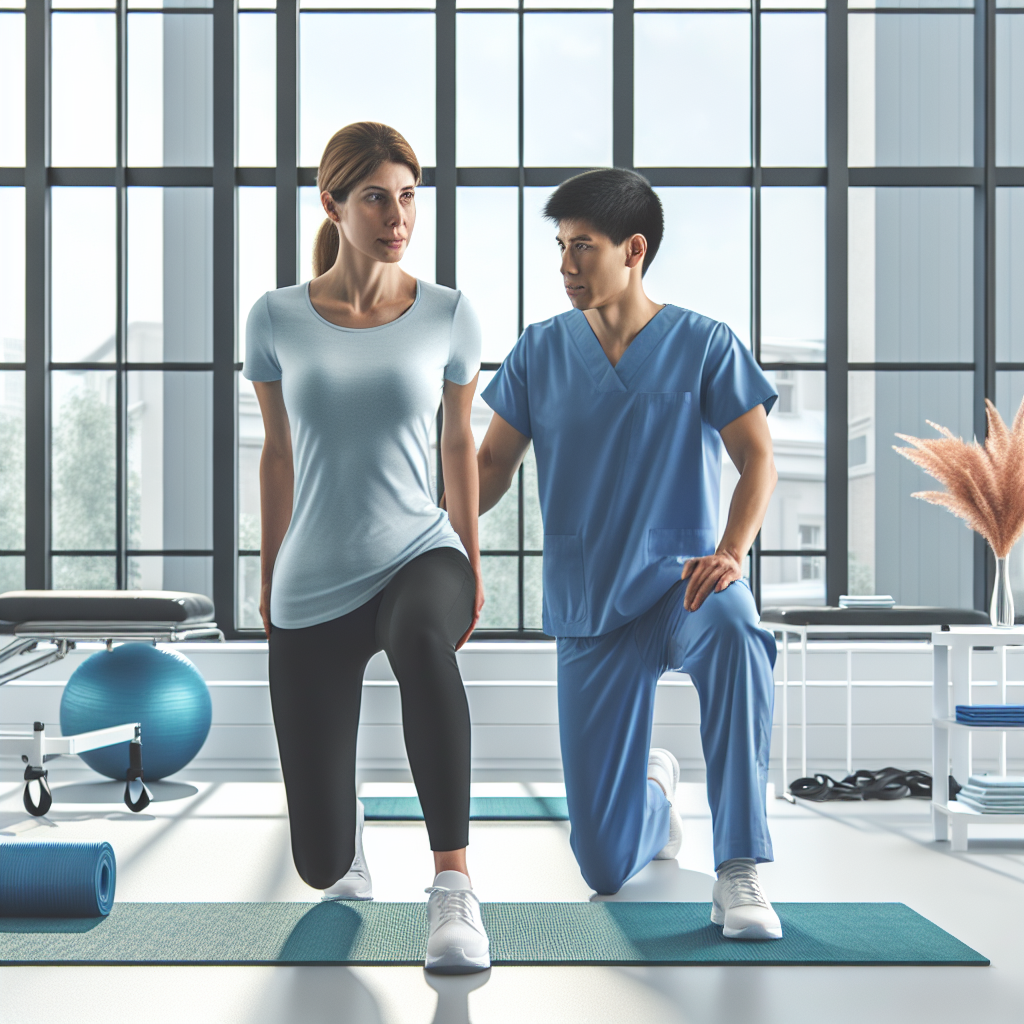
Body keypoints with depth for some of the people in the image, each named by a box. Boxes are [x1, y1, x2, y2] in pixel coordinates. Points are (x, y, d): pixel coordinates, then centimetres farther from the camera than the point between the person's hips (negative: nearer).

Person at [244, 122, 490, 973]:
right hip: (311, 586, 1)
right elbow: (279, 451, 10)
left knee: (422, 640, -44)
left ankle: (454, 888, -33)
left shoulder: (448, 315, -4)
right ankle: (346, 836, 44)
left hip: (418, 558, -1)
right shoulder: (277, 319, -3)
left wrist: (472, 569, 15)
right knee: (324, 868, 3)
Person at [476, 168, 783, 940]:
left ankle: (739, 874, -34)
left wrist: (730, 552, -27)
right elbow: (494, 466, 7)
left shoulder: (704, 344, -3)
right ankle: (654, 789, 40)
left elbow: (758, 458, -8)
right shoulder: (540, 352, 5)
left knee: (734, 633, -44)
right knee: (606, 868, 1)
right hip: (588, 606, 3)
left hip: (681, 579, -2)